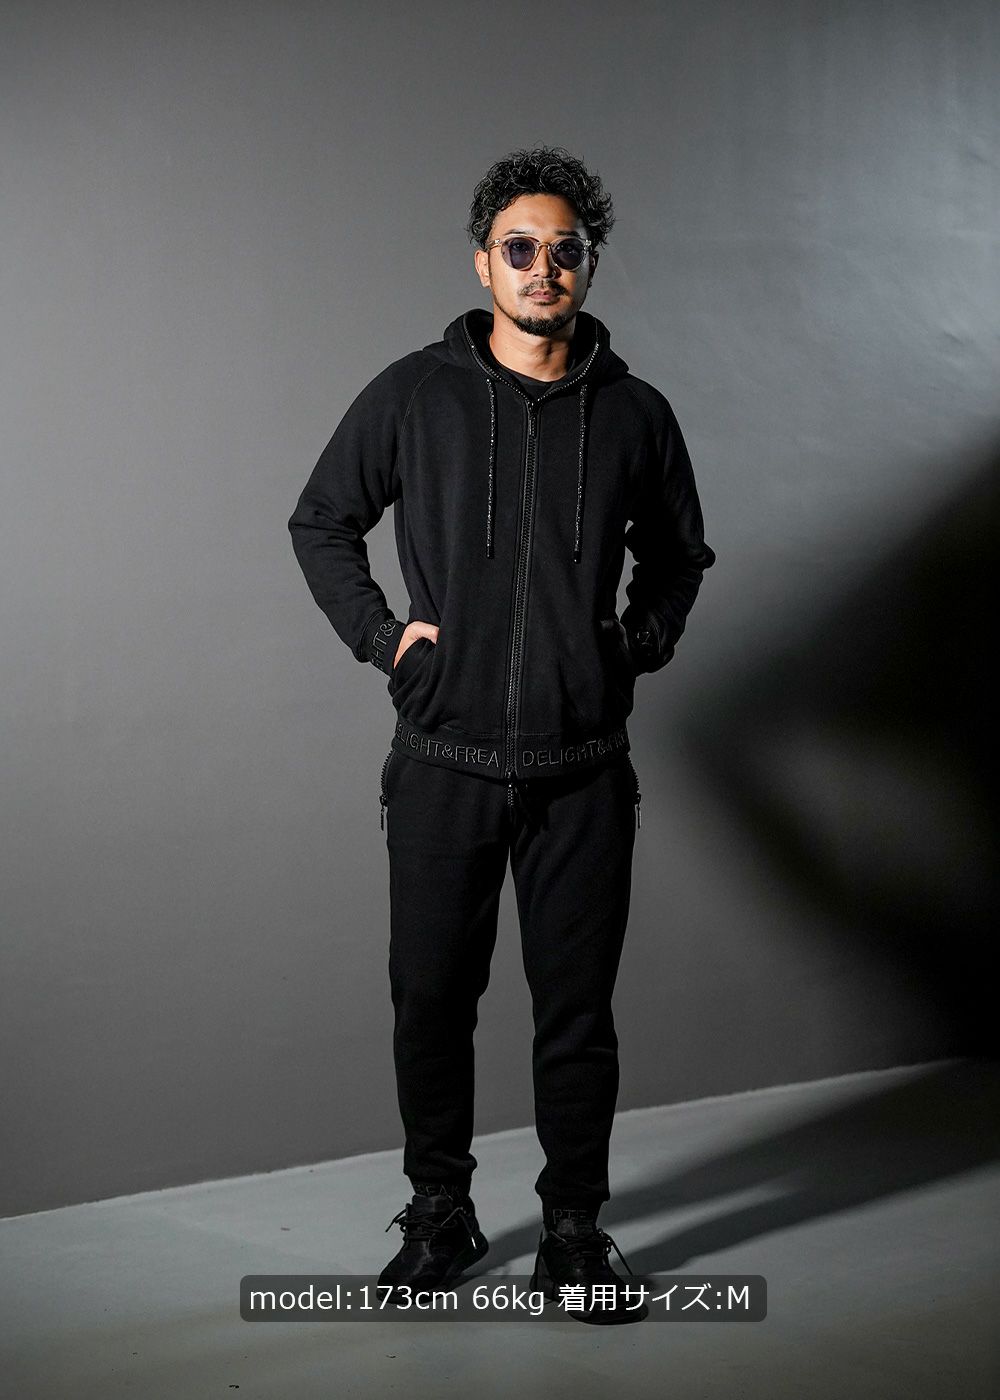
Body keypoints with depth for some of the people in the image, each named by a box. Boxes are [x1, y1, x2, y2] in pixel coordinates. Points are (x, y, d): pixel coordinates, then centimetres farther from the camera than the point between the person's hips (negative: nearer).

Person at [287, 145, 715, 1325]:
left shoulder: (634, 414, 4)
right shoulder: (412, 396, 0)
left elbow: (678, 554, 19)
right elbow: (320, 521, 12)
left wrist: (643, 645, 4)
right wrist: (377, 632, 1)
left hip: (583, 772, 0)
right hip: (443, 763, 0)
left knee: (577, 1008, 7)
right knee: (431, 1001, 9)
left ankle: (574, 1230, 22)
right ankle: (438, 1216, 27)